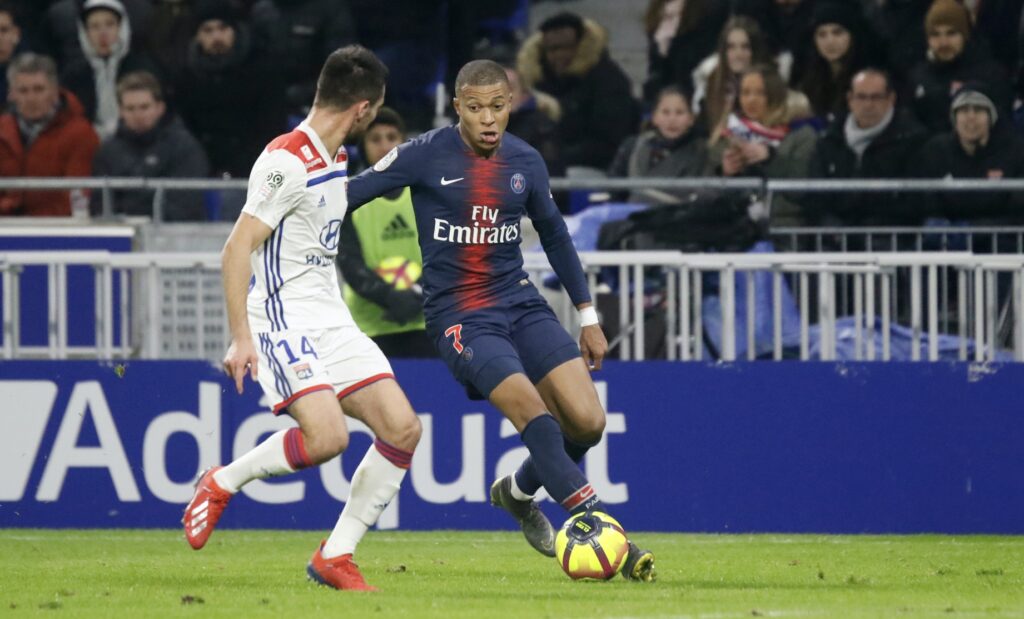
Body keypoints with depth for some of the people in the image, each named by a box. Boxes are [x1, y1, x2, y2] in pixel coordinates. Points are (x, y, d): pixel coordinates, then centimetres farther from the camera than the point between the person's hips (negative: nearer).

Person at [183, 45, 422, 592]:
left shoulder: (335, 159, 14)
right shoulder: (288, 161, -15)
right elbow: (237, 249, -19)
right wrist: (241, 337, -24)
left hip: (331, 320, 9)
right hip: (284, 316, -9)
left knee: (402, 428, -4)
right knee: (326, 437, -26)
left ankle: (335, 557, 4)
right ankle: (222, 484, 0)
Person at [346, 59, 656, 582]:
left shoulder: (525, 162, 5)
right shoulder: (426, 155, -9)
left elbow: (554, 235, 18)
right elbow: (347, 195, -4)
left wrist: (588, 316, 20)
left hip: (520, 303, 5)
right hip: (458, 316, -5)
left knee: (587, 421, -8)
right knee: (534, 415, -26)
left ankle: (518, 491, 22)